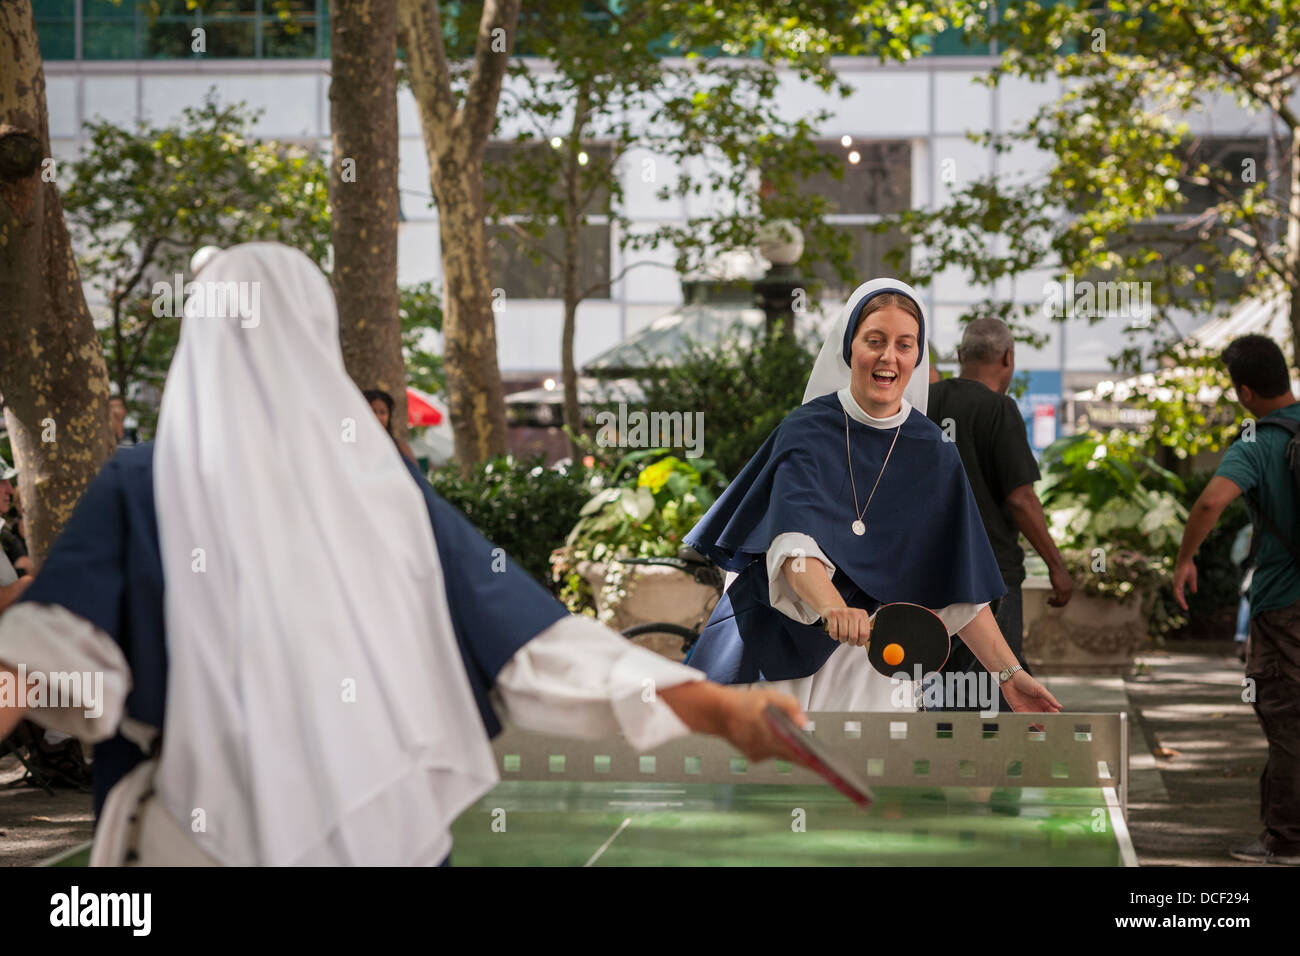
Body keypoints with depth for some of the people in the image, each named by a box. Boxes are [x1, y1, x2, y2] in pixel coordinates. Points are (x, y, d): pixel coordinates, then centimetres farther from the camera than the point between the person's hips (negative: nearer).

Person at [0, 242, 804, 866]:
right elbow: (530, 634, 2)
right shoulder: (383, 482, 6)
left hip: (206, 834, -1)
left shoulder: (141, 486, 3)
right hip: (382, 829, 1)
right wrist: (723, 710, 4)